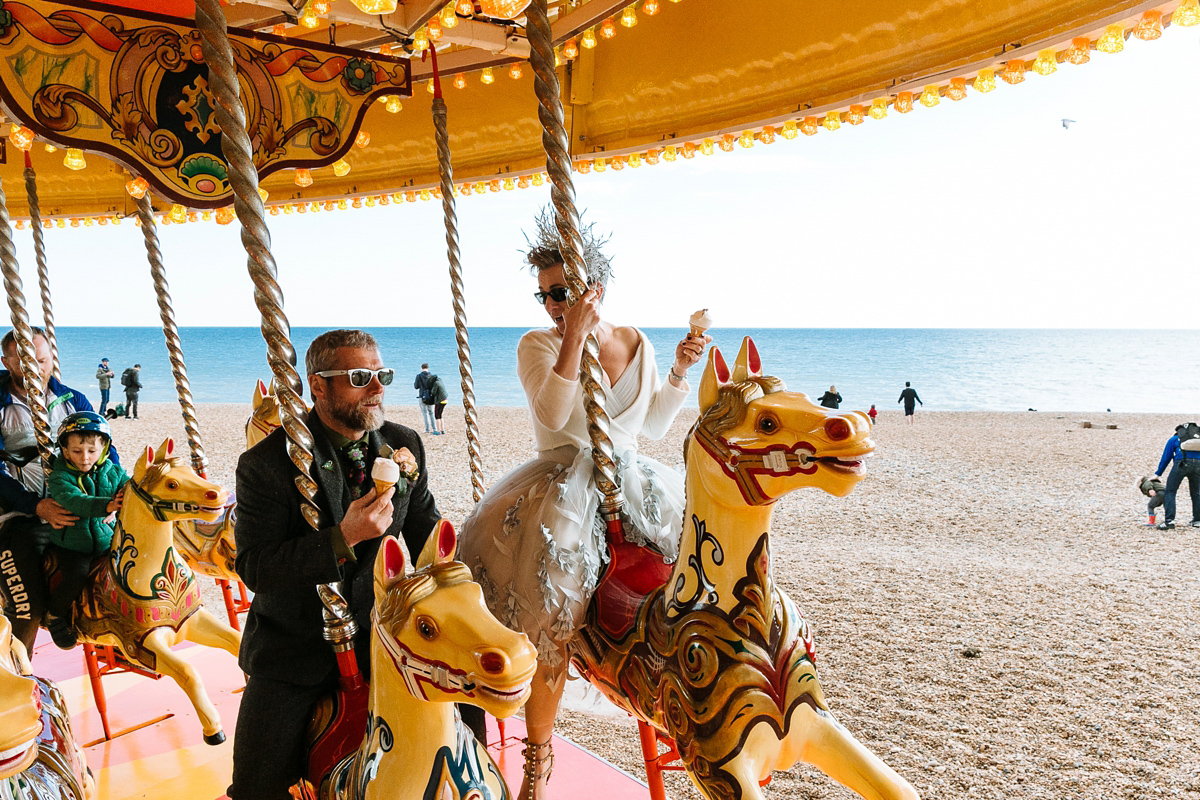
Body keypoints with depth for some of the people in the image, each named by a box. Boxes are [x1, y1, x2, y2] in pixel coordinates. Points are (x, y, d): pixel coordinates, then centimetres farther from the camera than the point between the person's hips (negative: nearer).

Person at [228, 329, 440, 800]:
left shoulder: (405, 447, -3)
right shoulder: (266, 464, -15)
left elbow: (427, 536, 4)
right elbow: (254, 568, -19)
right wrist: (343, 538, -32)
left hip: (379, 632, 3)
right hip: (293, 649, -2)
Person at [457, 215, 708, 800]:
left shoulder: (635, 343, 10)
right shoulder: (538, 345, -2)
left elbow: (655, 426, 13)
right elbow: (552, 414, -20)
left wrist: (680, 371, 2)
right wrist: (574, 335, -20)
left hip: (631, 482, 5)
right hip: (563, 485, -4)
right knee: (550, 621, -16)